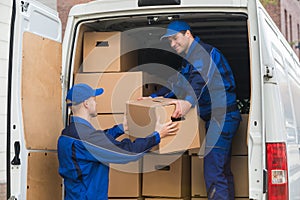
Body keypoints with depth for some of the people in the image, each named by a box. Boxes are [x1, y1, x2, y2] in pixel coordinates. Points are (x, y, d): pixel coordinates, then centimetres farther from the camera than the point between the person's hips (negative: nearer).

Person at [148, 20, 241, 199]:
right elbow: (177, 83, 25)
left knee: (213, 173, -14)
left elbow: (201, 79, -34)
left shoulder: (204, 52, -14)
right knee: (223, 171, 16)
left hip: (222, 117, -11)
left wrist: (188, 101, -51)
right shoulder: (191, 58, 19)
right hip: (218, 118, 11)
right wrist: (153, 98, 16)